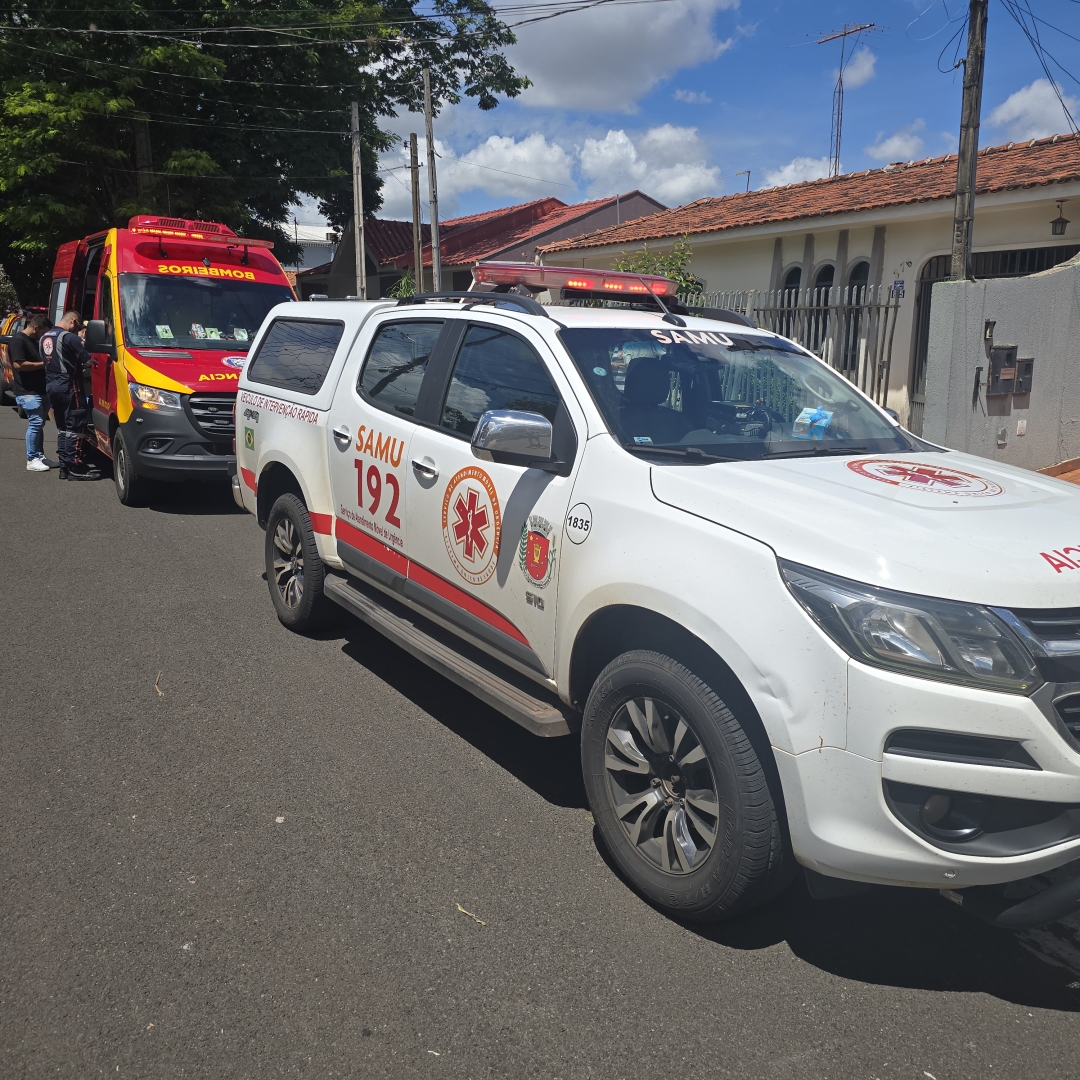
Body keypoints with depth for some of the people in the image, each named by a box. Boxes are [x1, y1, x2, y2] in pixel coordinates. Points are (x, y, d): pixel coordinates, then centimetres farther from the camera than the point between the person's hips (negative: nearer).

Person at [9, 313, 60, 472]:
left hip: (41, 390, 10)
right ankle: (32, 460, -9)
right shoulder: (17, 340, -11)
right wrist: (44, 364, -16)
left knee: (39, 424, 11)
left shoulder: (33, 341, 19)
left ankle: (40, 456, 17)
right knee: (35, 423, -13)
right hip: (28, 392, -10)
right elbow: (19, 364, -20)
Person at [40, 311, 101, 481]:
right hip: (69, 387, -9)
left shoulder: (44, 337, 15)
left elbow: (46, 361, 20)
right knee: (76, 427, -6)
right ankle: (76, 468, -6)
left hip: (51, 386, 9)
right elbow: (88, 361, -17)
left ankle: (64, 466, 17)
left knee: (62, 427, 15)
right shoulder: (70, 338, -13)